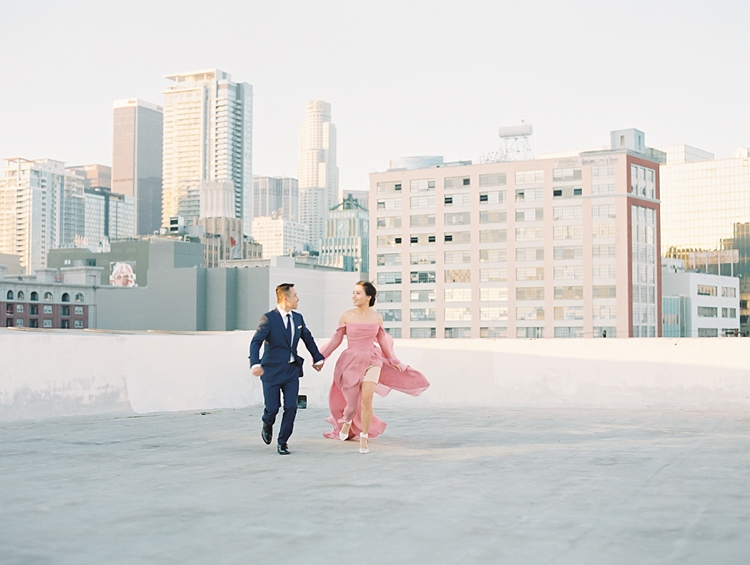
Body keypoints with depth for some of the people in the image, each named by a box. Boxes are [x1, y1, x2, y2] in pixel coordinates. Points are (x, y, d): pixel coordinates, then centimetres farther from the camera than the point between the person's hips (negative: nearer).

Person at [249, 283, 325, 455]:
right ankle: (267, 425, 35)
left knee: (291, 407, -4)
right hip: (272, 371, -5)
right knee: (272, 408, -1)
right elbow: (255, 342, -20)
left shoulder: (298, 318, 7)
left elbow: (308, 339, 22)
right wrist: (255, 363, -35)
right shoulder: (268, 318, -12)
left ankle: (283, 442, 11)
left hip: (292, 370, 5)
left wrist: (318, 358, 29)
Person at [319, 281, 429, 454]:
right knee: (352, 401, 3)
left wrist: (394, 361, 19)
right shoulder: (346, 316, -4)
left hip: (371, 360, 1)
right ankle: (347, 421, 40)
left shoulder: (377, 318, 1)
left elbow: (382, 341, 14)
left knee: (366, 399, -14)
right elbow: (336, 340, 3)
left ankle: (364, 437, 2)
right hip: (351, 361, 0)